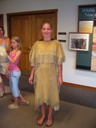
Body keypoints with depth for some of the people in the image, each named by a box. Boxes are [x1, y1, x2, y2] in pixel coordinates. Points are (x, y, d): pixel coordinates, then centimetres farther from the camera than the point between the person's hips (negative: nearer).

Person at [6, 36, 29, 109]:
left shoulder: (18, 51, -12)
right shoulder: (11, 51, 9)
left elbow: (13, 61, -23)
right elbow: (9, 62, 11)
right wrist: (7, 71, 10)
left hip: (15, 71, -8)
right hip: (11, 71, 8)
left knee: (14, 87, 4)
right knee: (13, 87, 16)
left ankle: (16, 104, 22)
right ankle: (23, 100, 30)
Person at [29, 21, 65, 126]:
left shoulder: (56, 44, -5)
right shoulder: (37, 44, 2)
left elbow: (59, 62, -5)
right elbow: (34, 62, 4)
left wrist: (60, 76, -8)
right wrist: (32, 75, 2)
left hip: (52, 74, -2)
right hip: (40, 74, 2)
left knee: (51, 94, 9)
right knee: (40, 94, 12)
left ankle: (50, 116, 30)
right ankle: (43, 115, 33)